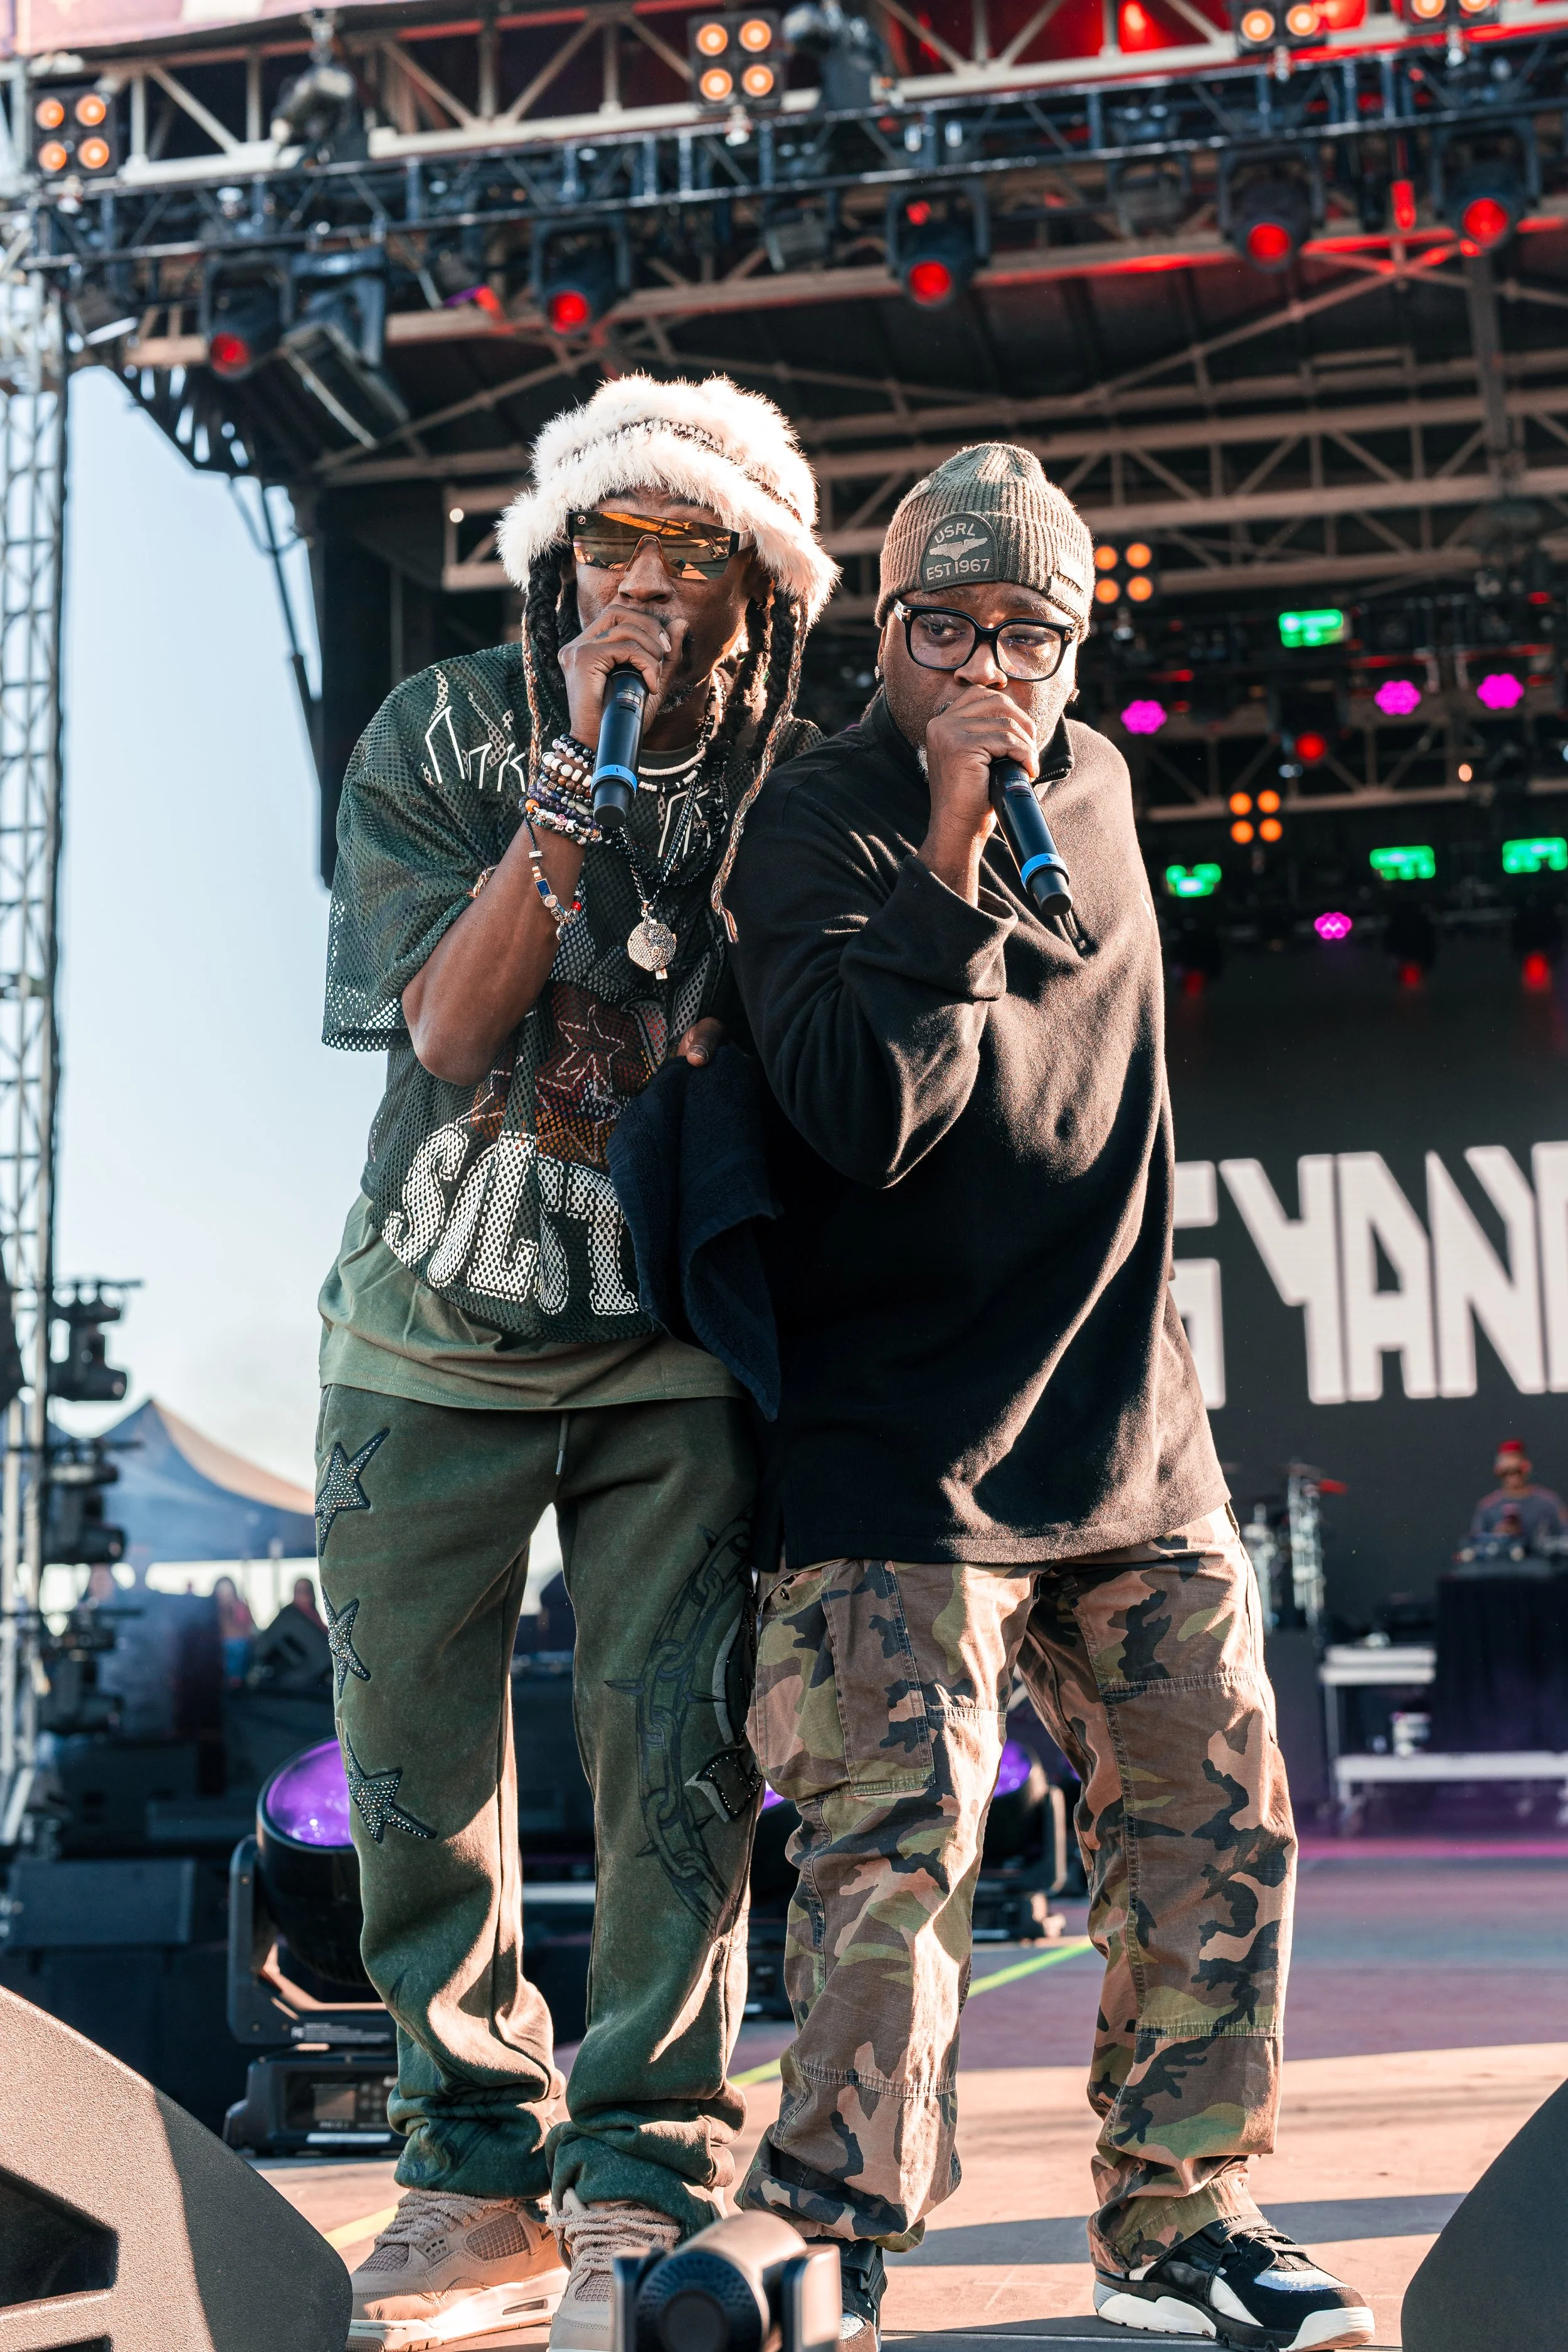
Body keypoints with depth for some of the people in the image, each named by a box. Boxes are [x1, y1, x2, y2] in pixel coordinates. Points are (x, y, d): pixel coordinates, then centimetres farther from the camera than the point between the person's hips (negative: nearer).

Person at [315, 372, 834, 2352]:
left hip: (676, 1336, 0)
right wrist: (577, 774, -20)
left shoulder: (792, 781, -1)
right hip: (436, 1317, 1)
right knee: (413, 1759, 5)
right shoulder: (438, 736, -2)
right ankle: (478, 2179, 21)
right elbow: (448, 1023, -14)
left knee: (675, 1754, -7)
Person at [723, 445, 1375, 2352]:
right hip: (901, 1446, -7)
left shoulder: (1093, 784, 13)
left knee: (1219, 1818, 10)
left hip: (1131, 1431, 7)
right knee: (898, 1849, -10)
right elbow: (864, 1114, -22)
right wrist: (951, 855, -25)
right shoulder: (813, 819, -8)